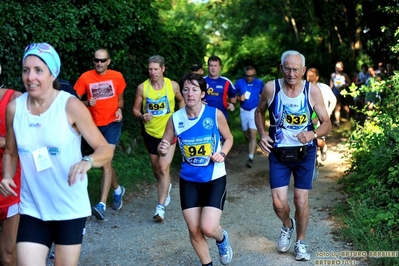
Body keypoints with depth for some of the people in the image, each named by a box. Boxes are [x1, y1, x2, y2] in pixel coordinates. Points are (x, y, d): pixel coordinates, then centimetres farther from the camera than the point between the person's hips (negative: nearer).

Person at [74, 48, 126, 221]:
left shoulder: (117, 76, -2)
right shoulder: (86, 77, -5)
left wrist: (119, 110, -9)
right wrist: (87, 103, -23)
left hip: (112, 123, -2)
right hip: (95, 125, 2)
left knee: (105, 161, -14)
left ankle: (102, 205, -18)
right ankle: (118, 190, 40)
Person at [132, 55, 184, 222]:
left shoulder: (173, 85, -8)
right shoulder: (142, 87, -9)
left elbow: (181, 100, 12)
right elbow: (136, 109, -1)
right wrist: (141, 116, -22)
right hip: (150, 133, 2)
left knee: (164, 167, -15)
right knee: (156, 168, 16)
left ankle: (160, 207, -14)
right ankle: (166, 187, 48)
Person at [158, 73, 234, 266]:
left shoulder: (216, 114, -12)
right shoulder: (175, 119, -8)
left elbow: (229, 138, 4)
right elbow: (165, 146, 1)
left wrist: (222, 154, -15)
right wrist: (162, 149, -23)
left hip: (214, 179, -2)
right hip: (189, 180, 3)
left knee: (208, 228, -13)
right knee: (194, 230, 6)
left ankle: (222, 238, 24)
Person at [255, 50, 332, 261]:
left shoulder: (312, 91, -13)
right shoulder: (271, 88, -12)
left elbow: (327, 123, -7)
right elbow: (259, 112, 7)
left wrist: (313, 134, -28)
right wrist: (262, 135, -9)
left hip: (305, 153, 0)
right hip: (278, 153, 0)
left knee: (301, 200, 5)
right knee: (278, 202, -4)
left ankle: (301, 242, 29)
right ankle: (287, 226, 32)